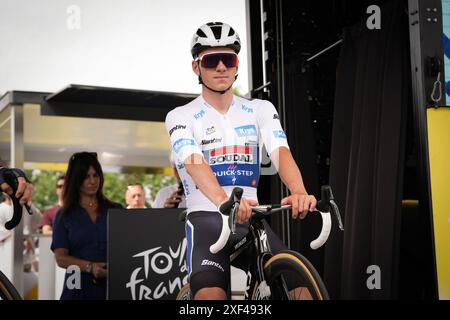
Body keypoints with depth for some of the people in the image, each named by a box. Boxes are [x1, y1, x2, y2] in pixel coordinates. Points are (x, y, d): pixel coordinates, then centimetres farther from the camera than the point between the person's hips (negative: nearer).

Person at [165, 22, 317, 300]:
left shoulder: (261, 109, 8)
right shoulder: (181, 117, -1)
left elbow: (281, 152, -10)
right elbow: (195, 164, -19)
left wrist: (299, 192, -33)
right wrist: (225, 202, -41)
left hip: (251, 217, 3)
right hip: (207, 218, -3)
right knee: (212, 294, -25)